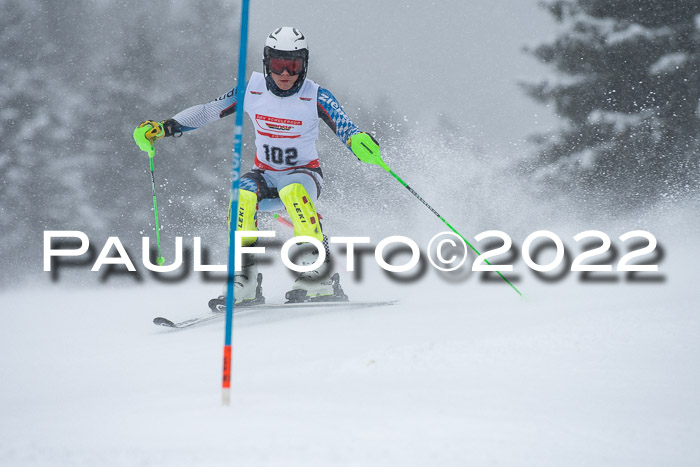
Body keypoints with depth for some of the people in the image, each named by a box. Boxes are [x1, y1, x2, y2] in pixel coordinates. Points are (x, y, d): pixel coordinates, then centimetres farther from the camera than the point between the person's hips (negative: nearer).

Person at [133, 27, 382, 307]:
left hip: (304, 175, -3)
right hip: (266, 176, 3)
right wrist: (164, 128, -13)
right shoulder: (252, 90, -7)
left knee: (292, 191, -37)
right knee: (242, 194, -30)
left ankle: (321, 277, -33)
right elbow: (208, 111, -2)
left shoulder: (315, 97, -15)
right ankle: (245, 281, -25)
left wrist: (359, 142, -50)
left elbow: (345, 129, -26)